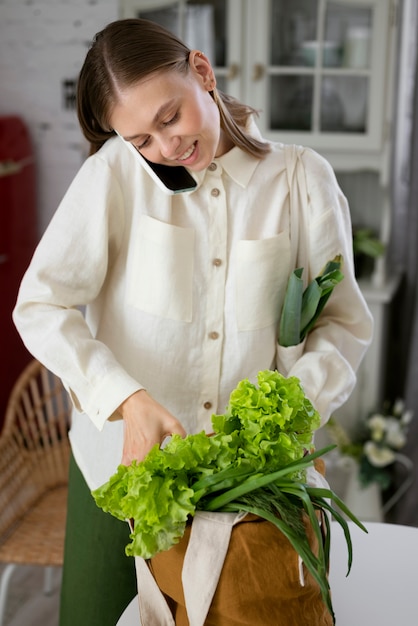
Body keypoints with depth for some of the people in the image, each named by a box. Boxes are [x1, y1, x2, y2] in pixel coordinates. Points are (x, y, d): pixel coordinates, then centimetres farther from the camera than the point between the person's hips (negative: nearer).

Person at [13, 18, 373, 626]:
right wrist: (128, 400, -24)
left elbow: (343, 322, -2)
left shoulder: (303, 179, -4)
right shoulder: (117, 169, -8)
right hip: (122, 459, 0)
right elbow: (42, 305, -10)